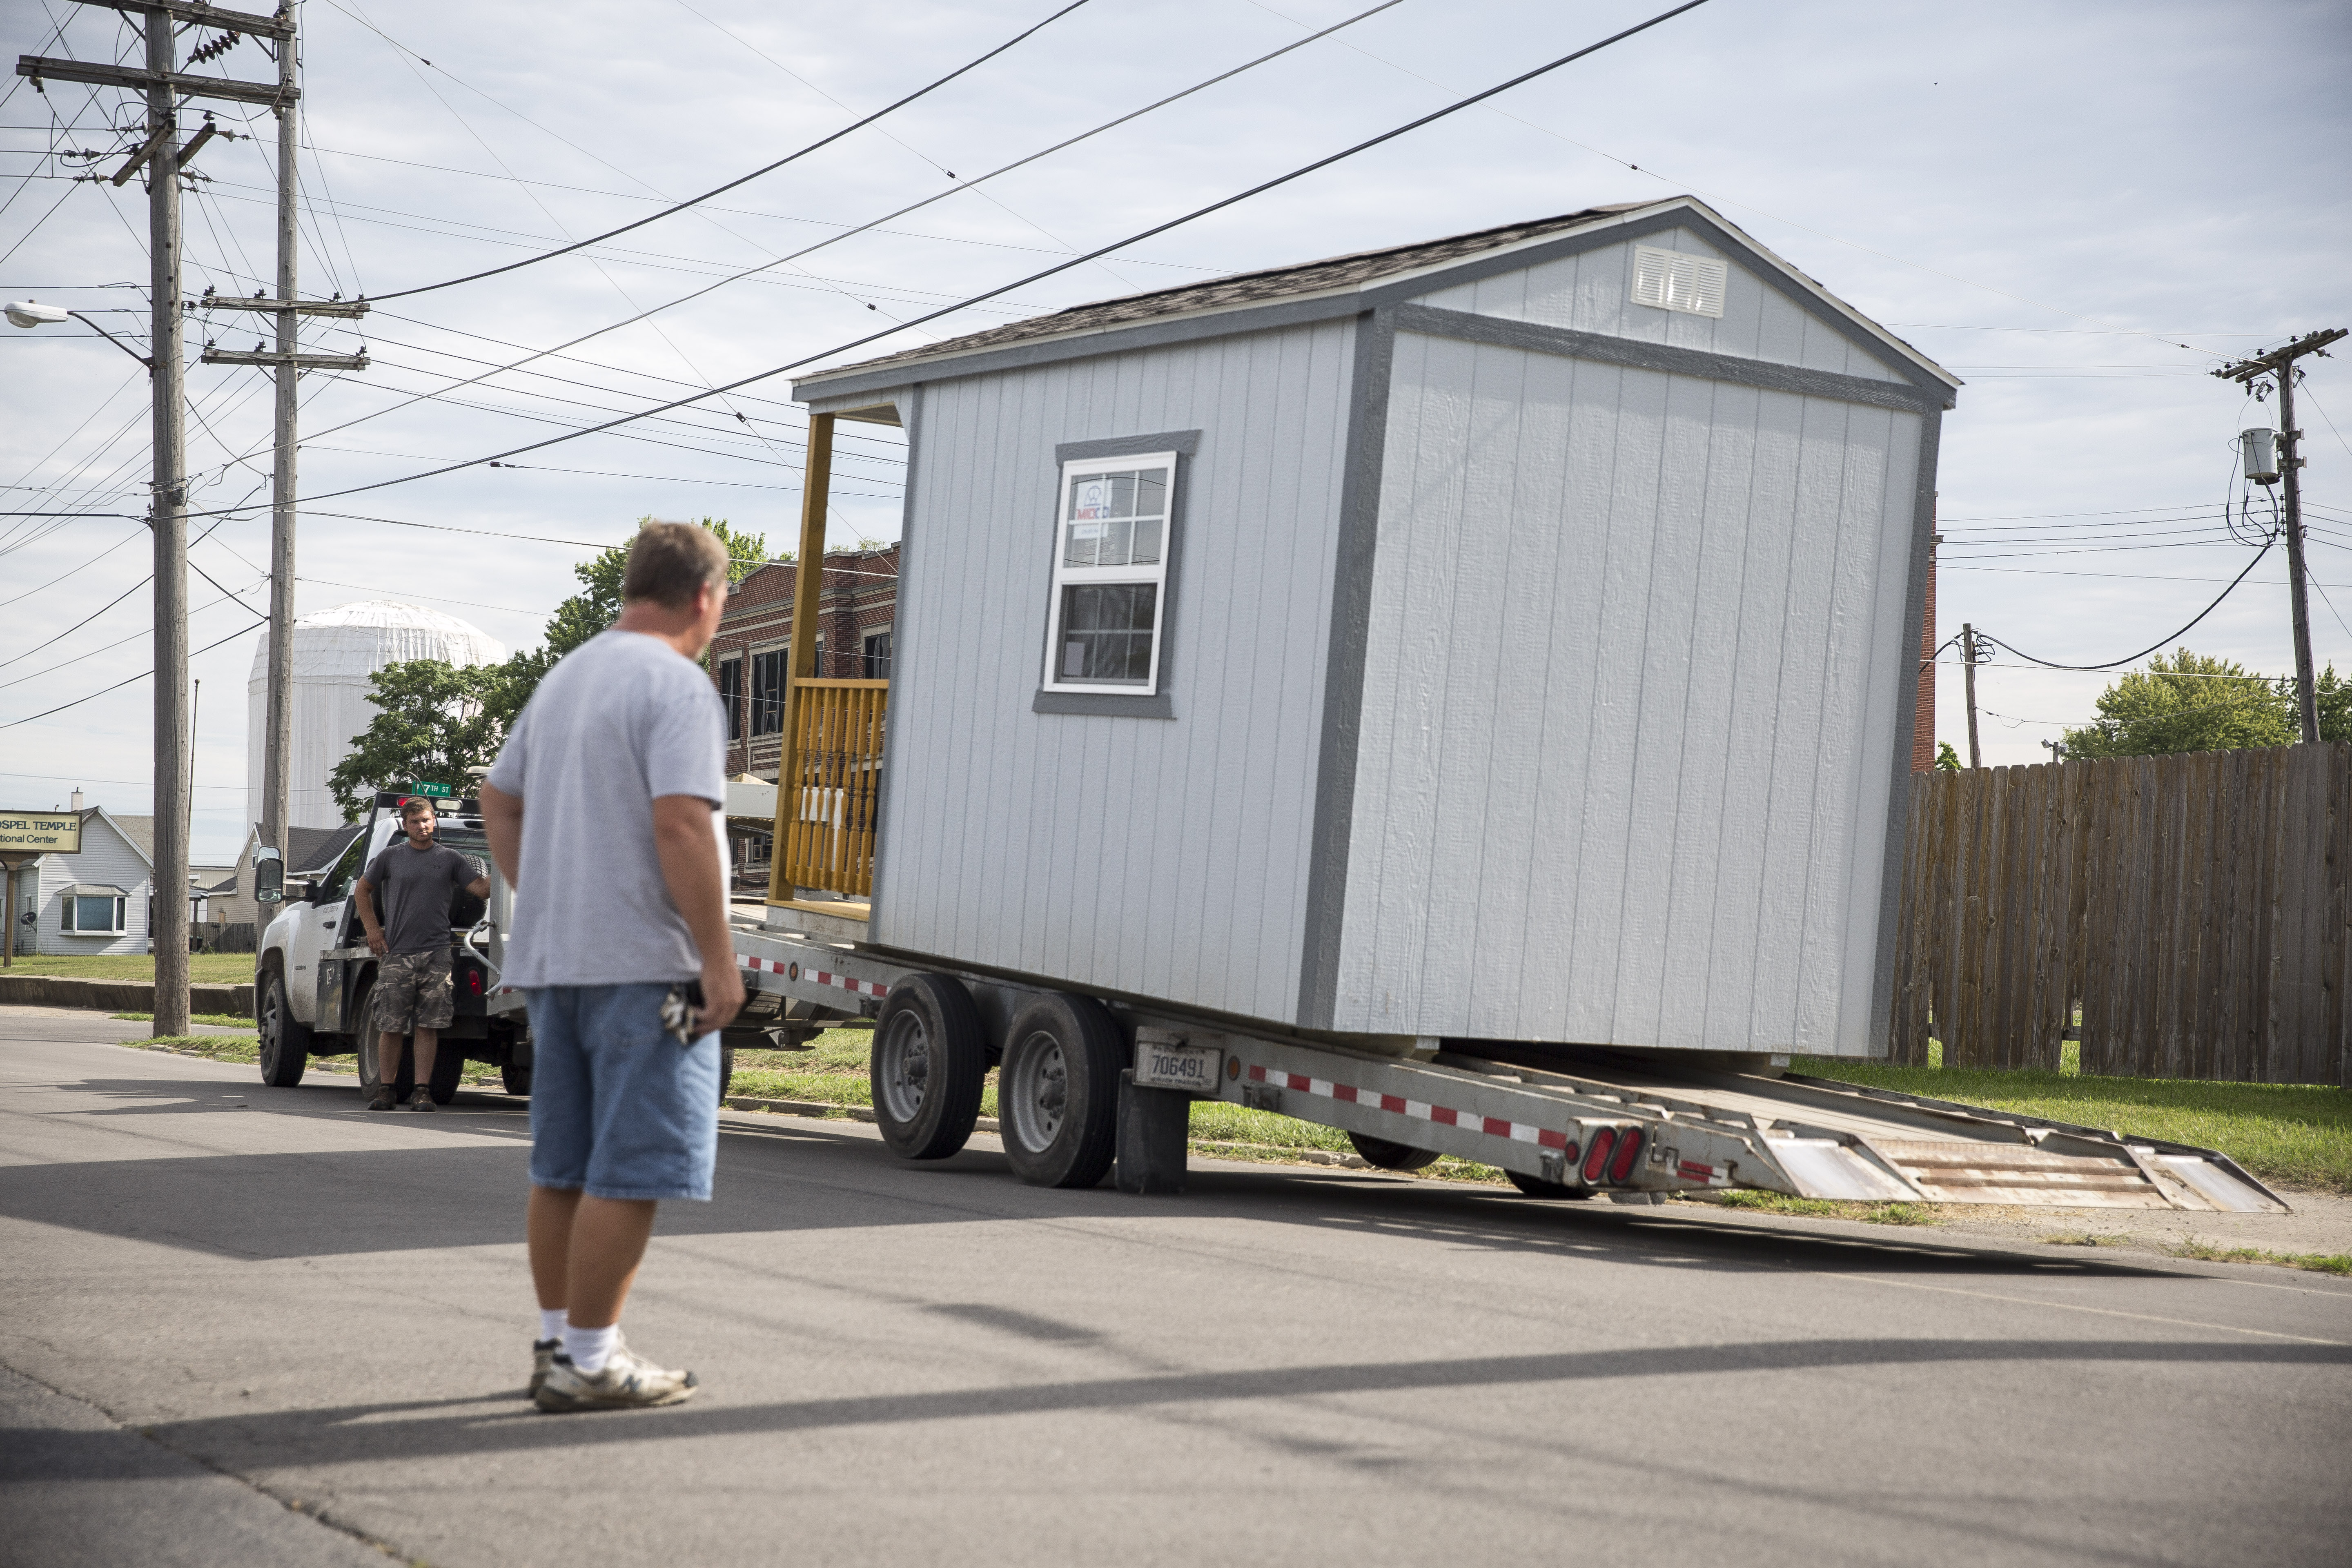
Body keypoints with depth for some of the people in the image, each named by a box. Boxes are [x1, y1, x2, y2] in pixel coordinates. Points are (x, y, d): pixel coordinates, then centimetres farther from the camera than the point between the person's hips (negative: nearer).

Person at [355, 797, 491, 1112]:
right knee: (390, 1027, -1)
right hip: (396, 953, 0)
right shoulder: (391, 857, 10)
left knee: (428, 1027, -3)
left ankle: (422, 1091, 0)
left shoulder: (449, 858, 10)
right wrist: (372, 928, 11)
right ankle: (385, 1089, 9)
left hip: (436, 954, 0)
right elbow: (363, 890, 21)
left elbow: (482, 889, 3)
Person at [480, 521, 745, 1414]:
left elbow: (499, 801, 24)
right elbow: (681, 826, -21)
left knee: (562, 1165, 14)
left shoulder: (567, 678, 18)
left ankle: (557, 1342, 21)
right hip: (642, 963, -9)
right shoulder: (677, 686, -12)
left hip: (551, 956, 9)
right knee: (631, 1169, -5)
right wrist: (718, 960, -19)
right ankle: (590, 1361, -5)